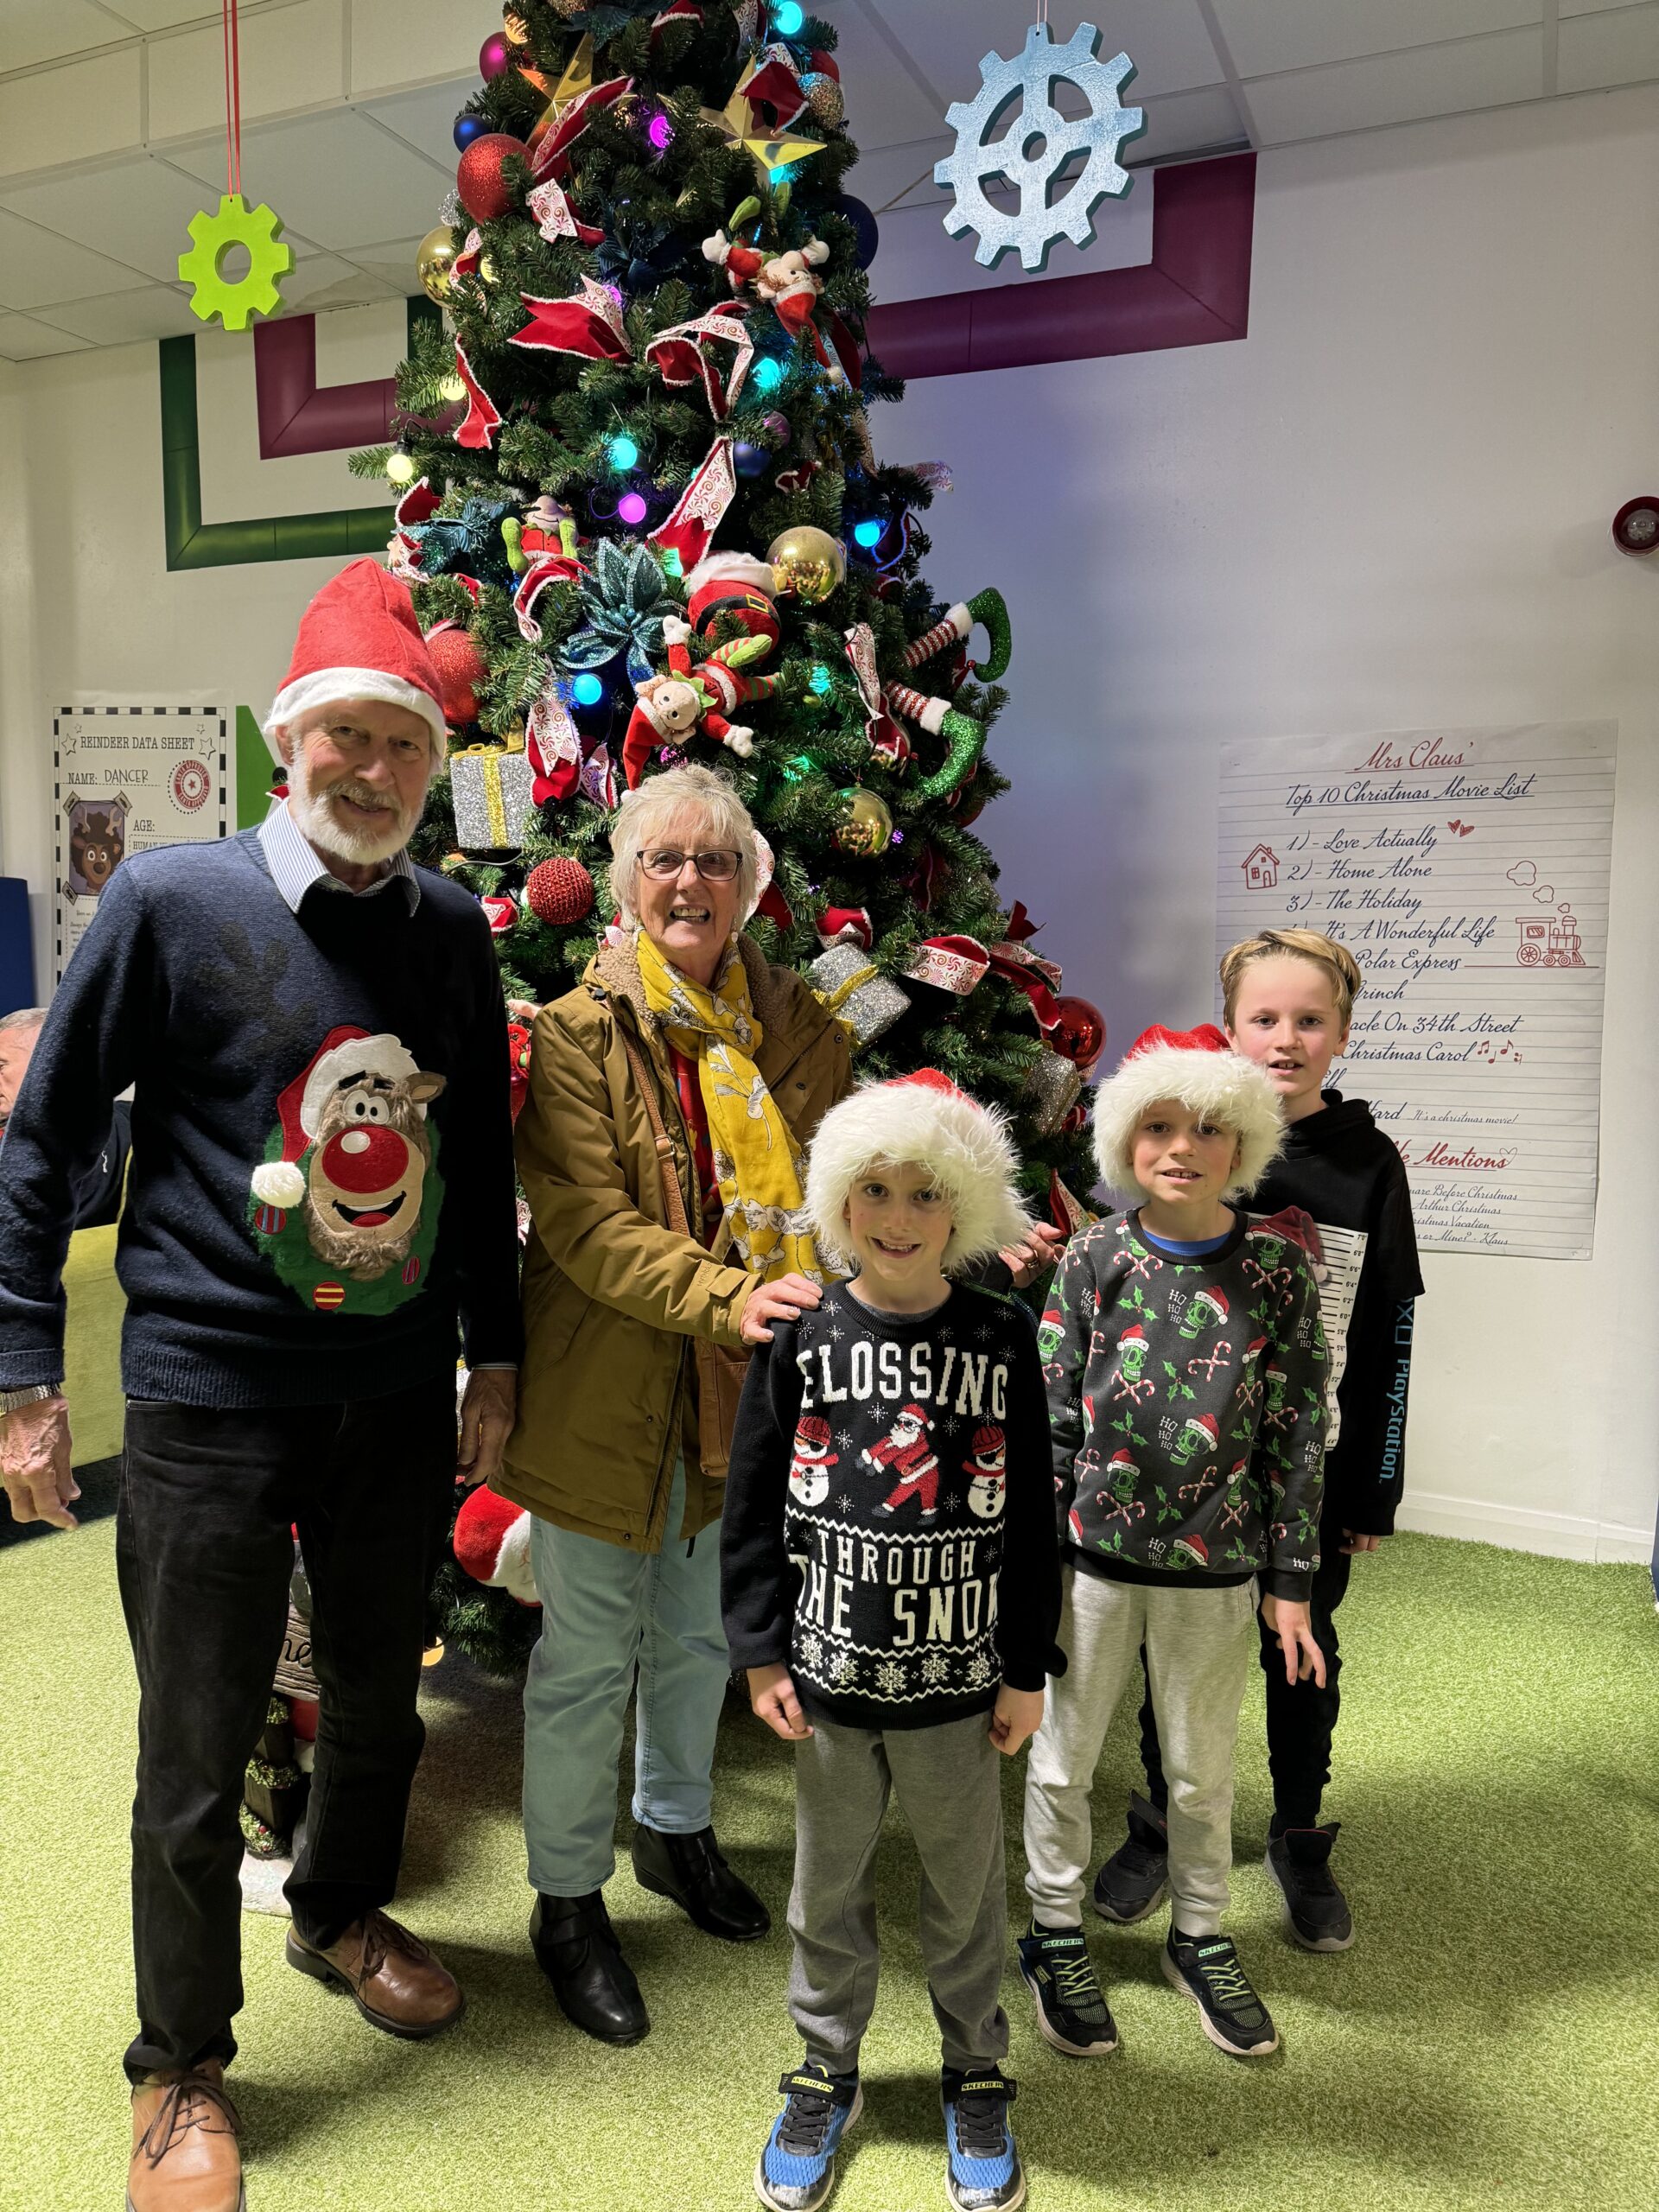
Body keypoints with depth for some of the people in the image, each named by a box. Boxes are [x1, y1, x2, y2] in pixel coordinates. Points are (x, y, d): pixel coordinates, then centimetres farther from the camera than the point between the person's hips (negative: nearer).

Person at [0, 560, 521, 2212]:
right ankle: (183, 2071, 33)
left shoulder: (452, 930, 3)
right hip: (210, 1406, -4)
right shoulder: (170, 902, -9)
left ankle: (343, 1912, 50)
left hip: (404, 1400, 4)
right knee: (196, 1761, 9)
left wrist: (496, 1354, 12)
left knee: (379, 1698, 21)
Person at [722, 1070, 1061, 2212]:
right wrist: (763, 1654, -1)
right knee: (829, 1885, 18)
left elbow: (1030, 1517, -1)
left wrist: (1027, 1669, 0)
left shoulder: (1001, 1337, -6)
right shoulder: (802, 1337, -6)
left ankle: (978, 2077, 40)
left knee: (967, 1885, 17)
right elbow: (754, 1507, 0)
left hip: (958, 1678, 0)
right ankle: (828, 2075, 40)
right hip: (829, 1674, 1)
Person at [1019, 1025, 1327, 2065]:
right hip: (1092, 1550, 0)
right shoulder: (1096, 1259, -7)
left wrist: (1291, 1582, -1)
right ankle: (1058, 1936, 37)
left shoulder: (1276, 1268, -6)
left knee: (1203, 1768, 19)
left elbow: (1297, 1434, -1)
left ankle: (1202, 1940, 43)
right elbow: (1051, 1415, -3)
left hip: (1214, 1562, 1)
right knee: (1064, 1758, 14)